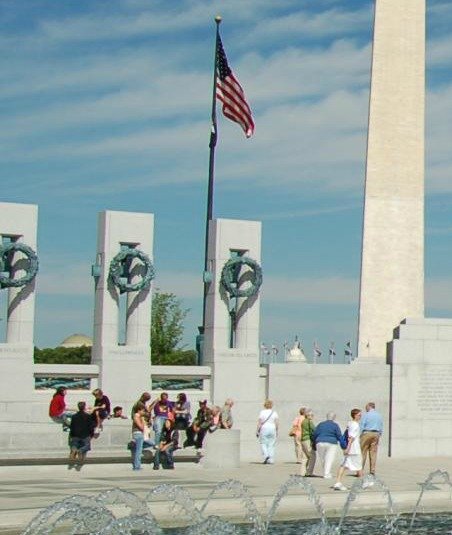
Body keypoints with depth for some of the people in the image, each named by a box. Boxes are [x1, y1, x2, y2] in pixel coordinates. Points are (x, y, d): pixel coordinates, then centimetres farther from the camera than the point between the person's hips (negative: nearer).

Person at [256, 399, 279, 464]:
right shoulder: (274, 413, 4)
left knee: (263, 443, 9)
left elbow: (259, 422, -6)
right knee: (271, 445, 6)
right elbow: (277, 423, 1)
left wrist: (257, 431, 0)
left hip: (264, 429, -2)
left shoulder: (262, 412, -3)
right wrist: (276, 431, 10)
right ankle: (271, 460, 3)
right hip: (272, 429, 2)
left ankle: (266, 455, -13)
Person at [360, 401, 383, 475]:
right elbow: (381, 428, 15)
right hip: (376, 434, 5)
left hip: (366, 433, -5)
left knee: (363, 452, -1)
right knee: (373, 453, 4)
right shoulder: (379, 415, 12)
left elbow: (361, 426, -8)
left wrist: (360, 436, -3)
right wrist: (378, 436, 19)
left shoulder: (366, 415, -5)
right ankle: (372, 471, 1)